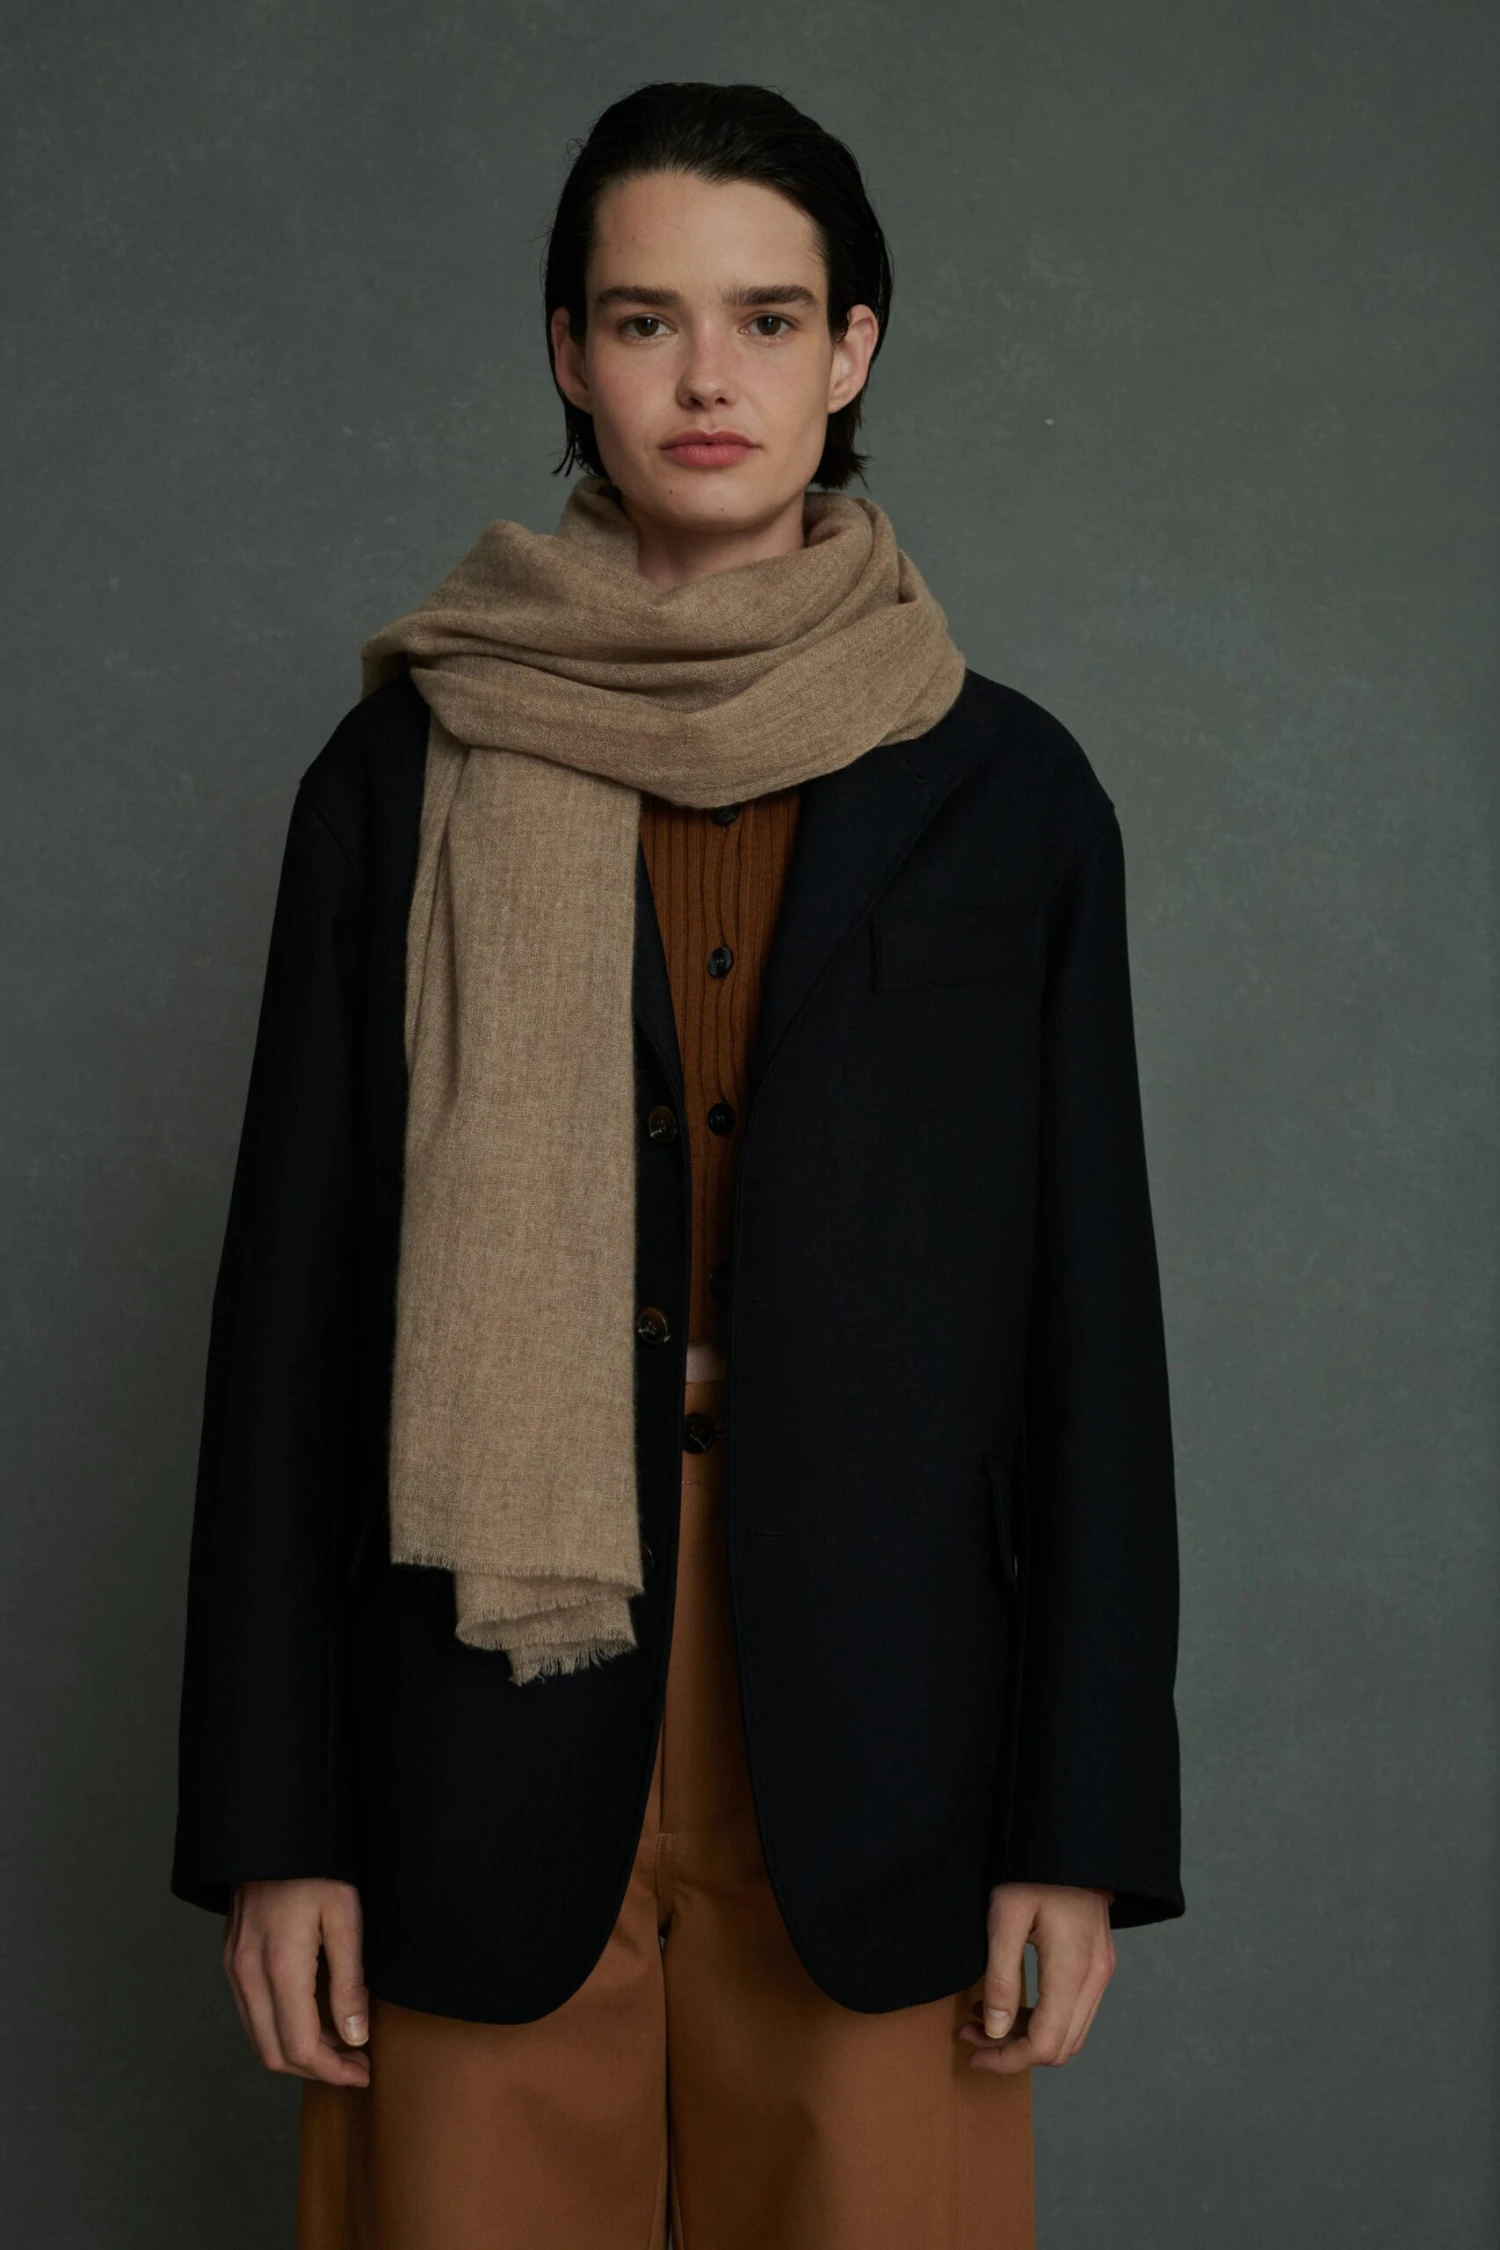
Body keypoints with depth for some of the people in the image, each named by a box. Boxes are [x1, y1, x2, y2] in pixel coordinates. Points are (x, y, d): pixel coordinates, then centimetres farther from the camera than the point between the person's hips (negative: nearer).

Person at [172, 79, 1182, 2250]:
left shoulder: (1008, 793, 3)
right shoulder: (407, 774, 2)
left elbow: (1091, 1313, 3)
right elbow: (293, 1303, 2)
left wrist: (1084, 1818, -1)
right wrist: (272, 1816, -2)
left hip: (874, 1752, 1)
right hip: (497, 1738, 0)